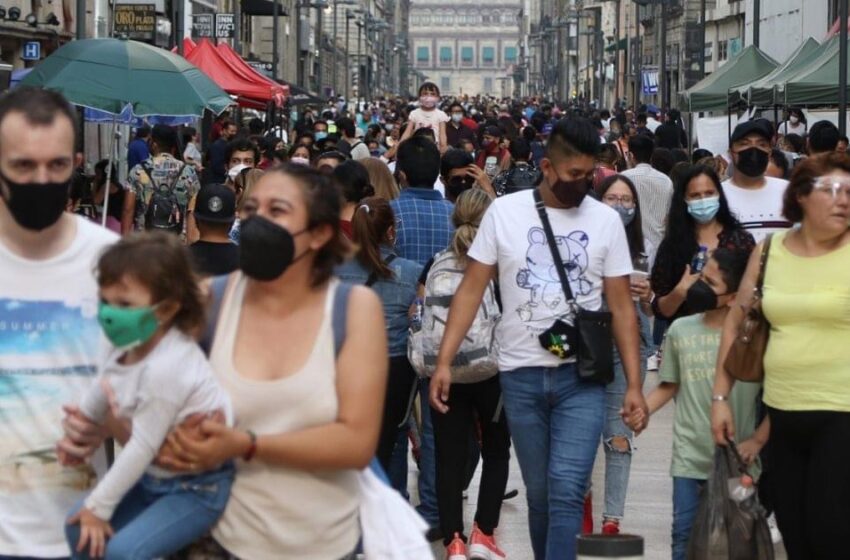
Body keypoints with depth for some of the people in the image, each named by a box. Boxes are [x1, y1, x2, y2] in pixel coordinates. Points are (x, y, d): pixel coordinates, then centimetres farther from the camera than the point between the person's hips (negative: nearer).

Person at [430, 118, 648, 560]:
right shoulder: (504, 212, 0)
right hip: (521, 374, 1)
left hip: (582, 376, -1)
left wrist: (634, 383, -3)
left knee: (567, 491, -13)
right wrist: (444, 361, -6)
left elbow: (621, 306, 3)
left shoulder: (606, 220, 1)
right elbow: (471, 289, 2)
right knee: (539, 493, 12)